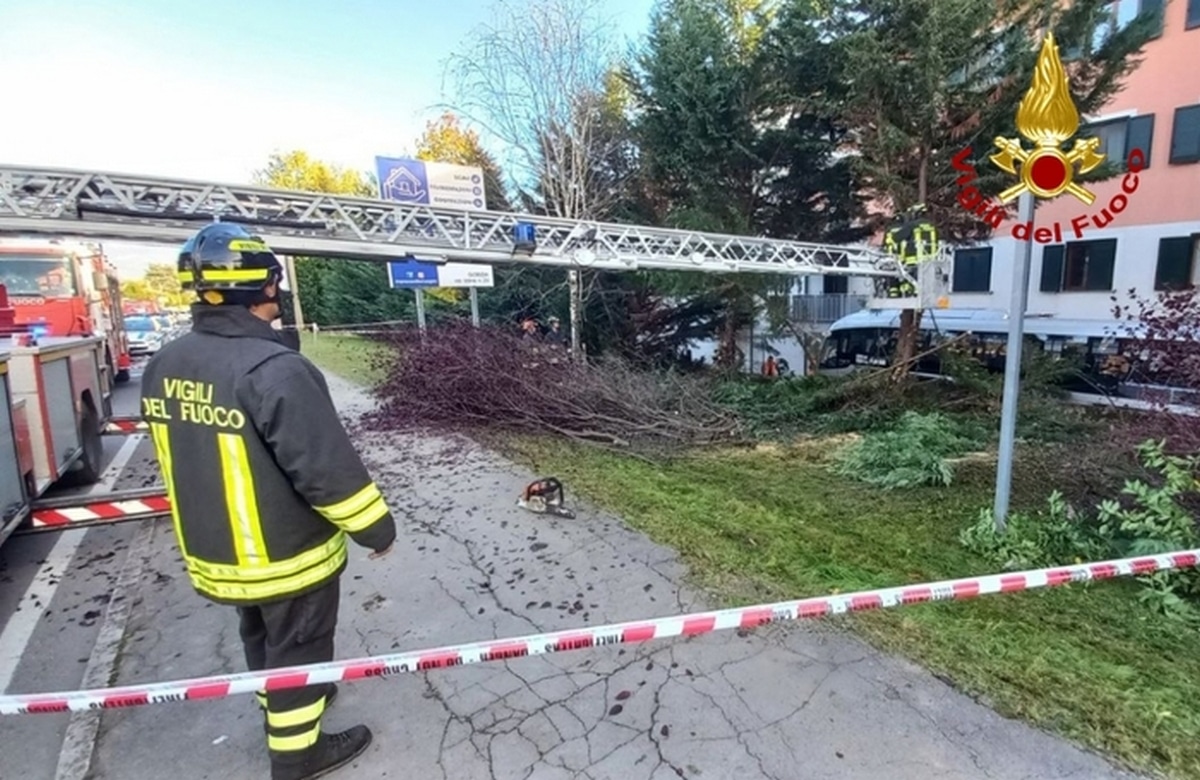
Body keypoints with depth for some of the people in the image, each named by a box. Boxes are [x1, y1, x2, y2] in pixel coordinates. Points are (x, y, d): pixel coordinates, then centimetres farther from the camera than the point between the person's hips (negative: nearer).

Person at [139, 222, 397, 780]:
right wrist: (376, 528, -14)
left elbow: (180, 460, 10)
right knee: (297, 648, 15)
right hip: (288, 554, -8)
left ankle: (282, 704, 52)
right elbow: (328, 469, -29)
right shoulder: (274, 368, -30)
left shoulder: (164, 365, -2)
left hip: (217, 550, 8)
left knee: (261, 638, 29)